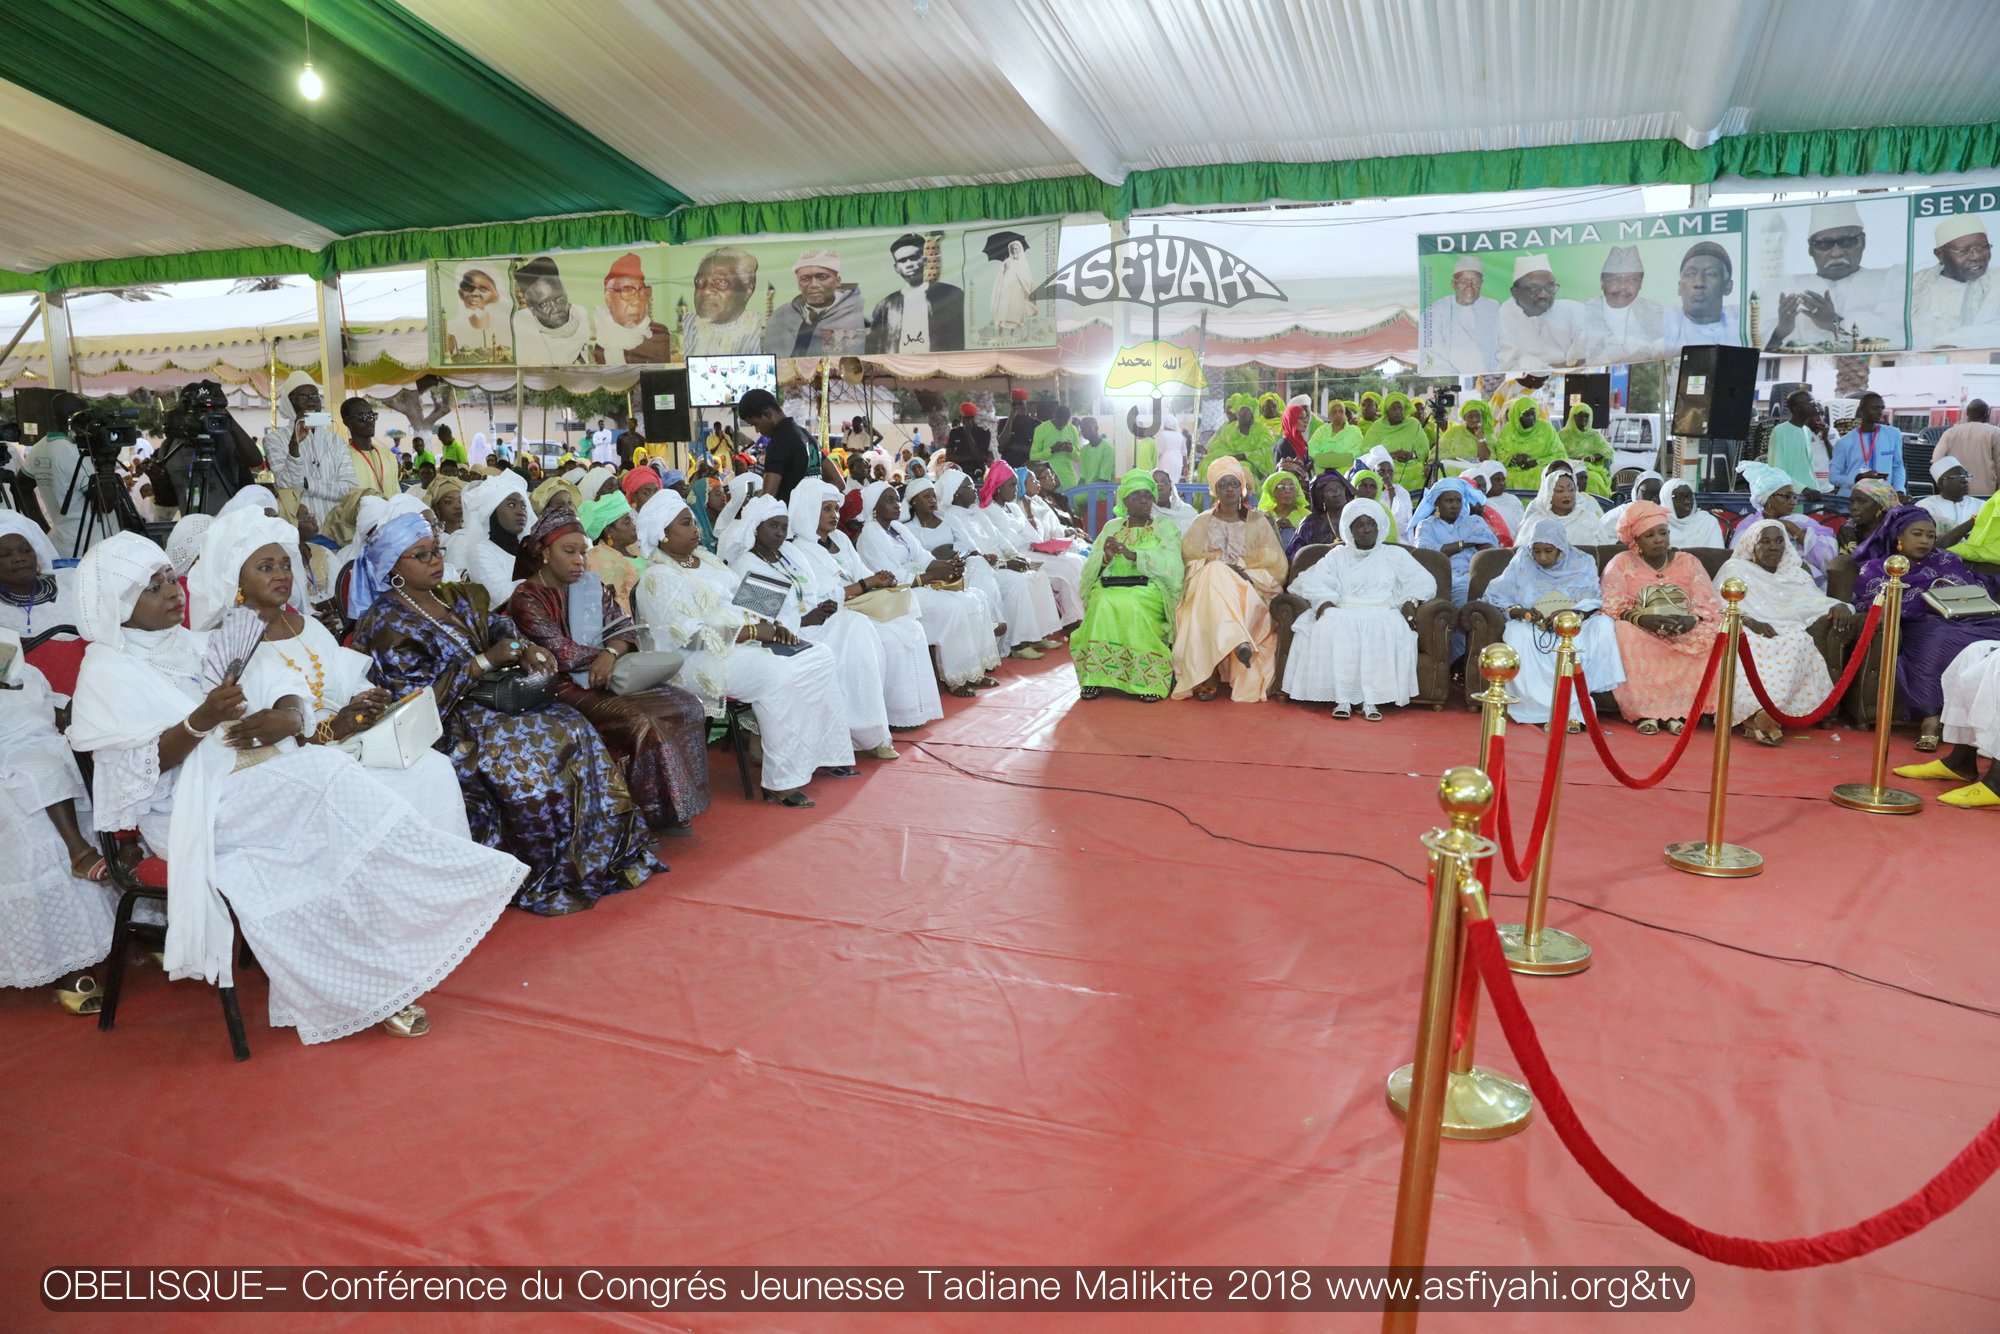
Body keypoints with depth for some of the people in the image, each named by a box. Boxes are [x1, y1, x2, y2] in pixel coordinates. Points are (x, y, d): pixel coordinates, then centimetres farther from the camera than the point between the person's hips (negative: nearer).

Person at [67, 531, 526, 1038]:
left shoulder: (193, 644, 20)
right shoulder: (107, 672, 1)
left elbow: (275, 688, 13)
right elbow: (136, 769, -11)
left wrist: (286, 717, -11)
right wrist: (203, 720, -26)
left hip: (266, 781, 6)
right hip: (192, 811, -6)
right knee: (323, 774, -29)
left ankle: (375, 982, -24)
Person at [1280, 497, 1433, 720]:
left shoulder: (1395, 554, 23)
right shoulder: (1338, 555, 23)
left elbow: (1424, 581, 13)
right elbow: (1311, 580, 8)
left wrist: (1411, 601, -9)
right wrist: (1324, 600, -14)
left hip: (1382, 614, 0)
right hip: (1344, 612, 0)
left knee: (1389, 627, -37)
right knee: (1330, 625, -36)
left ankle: (1370, 699, -39)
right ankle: (1342, 698, -37)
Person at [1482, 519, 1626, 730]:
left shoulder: (1583, 563, 8)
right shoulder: (1521, 563, 6)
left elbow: (1594, 603, 0)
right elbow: (1495, 596, 1)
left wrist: (1570, 614, -22)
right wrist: (1520, 612, -18)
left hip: (1576, 627, 1)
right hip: (1534, 629, -1)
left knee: (1604, 625, -31)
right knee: (1516, 633, -35)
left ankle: (1573, 706, -29)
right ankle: (1540, 709, -37)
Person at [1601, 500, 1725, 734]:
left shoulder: (1689, 562, 13)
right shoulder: (1622, 563, 6)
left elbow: (1710, 605, 1)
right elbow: (1614, 607, -7)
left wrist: (1692, 620, -22)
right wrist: (1643, 619, -27)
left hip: (1686, 633, 2)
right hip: (1641, 633, -2)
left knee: (1711, 636, -29)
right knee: (1623, 635, -35)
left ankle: (1679, 710, -25)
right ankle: (1645, 711, -31)